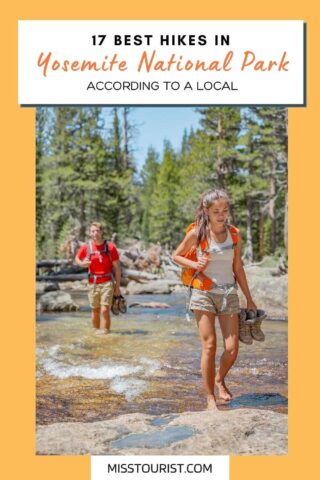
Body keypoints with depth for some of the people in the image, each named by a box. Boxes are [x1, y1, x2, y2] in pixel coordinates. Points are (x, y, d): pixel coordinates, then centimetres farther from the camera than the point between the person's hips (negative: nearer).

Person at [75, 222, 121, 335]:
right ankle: (97, 330, 29)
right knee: (95, 310, 12)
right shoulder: (86, 247, -2)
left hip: (107, 282, -3)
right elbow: (77, 258, 17)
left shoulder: (110, 247, -7)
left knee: (105, 310, -13)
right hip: (93, 283, 3)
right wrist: (82, 264, -7)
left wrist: (117, 286, -4)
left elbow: (117, 268, -2)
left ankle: (105, 331, -5)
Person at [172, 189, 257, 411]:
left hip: (229, 293, 3)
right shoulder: (197, 233, -5)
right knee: (209, 346, -6)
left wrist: (249, 299, 12)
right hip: (203, 293, -3)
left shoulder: (234, 234, 4)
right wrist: (194, 264, -13)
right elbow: (176, 256, 7)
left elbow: (238, 268, 10)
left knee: (232, 349, -1)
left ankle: (220, 379, 30)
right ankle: (211, 398, 8)